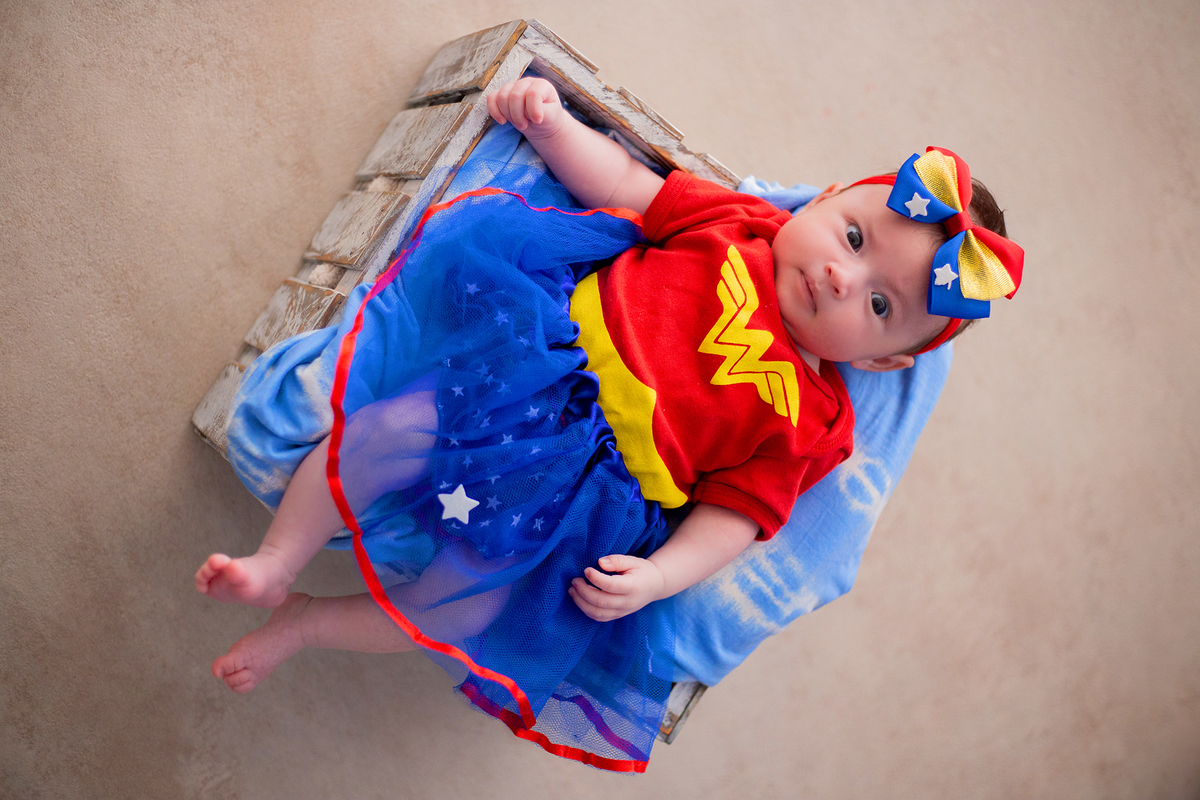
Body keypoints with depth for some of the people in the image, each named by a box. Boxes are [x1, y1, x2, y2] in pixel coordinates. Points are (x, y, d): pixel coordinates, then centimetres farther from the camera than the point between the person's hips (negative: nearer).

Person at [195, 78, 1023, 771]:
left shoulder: (810, 420, 3)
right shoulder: (739, 220, 7)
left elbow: (732, 513, 0)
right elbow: (622, 186, 12)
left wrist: (657, 578, -15)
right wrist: (550, 121, 1)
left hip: (572, 488, -1)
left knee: (469, 613, -11)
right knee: (385, 425, -17)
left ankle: (304, 621, 15)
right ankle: (276, 562, 7)